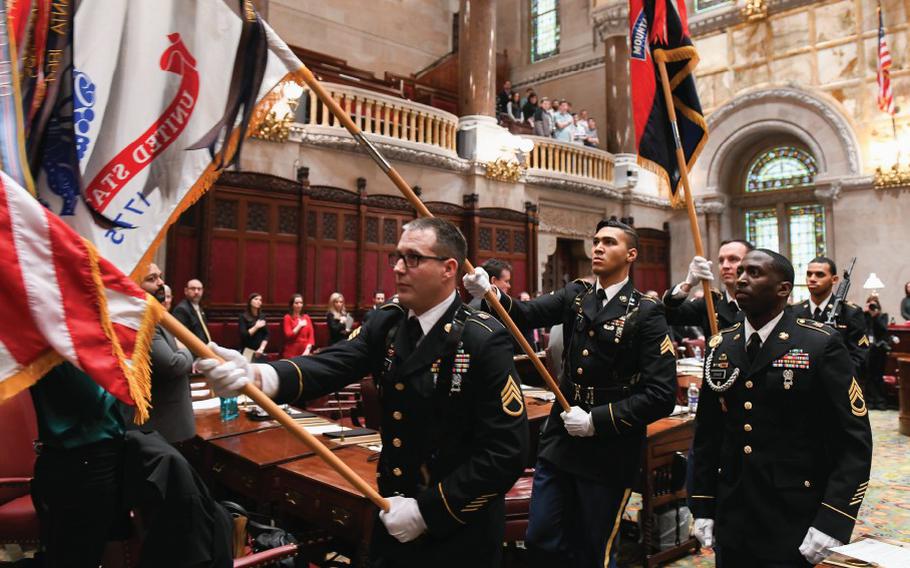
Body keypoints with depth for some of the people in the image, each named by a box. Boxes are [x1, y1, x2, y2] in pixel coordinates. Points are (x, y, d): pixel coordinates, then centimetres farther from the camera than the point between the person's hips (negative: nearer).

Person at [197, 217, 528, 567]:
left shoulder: (484, 341, -18)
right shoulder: (387, 323, 1)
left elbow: (507, 451, -20)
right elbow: (331, 366, -15)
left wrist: (427, 512, -18)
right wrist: (257, 376, -34)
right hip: (395, 514, 5)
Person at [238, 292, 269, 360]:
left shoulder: (262, 316, 12)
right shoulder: (243, 317, -1)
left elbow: (266, 334, 6)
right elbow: (243, 335, -10)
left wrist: (261, 348, -6)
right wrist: (256, 327, -13)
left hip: (260, 352, 4)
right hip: (247, 352, -4)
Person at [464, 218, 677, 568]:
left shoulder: (646, 313, -9)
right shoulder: (576, 296, 5)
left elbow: (661, 395, -15)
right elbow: (528, 314, -11)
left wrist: (597, 420, -18)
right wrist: (489, 294, -30)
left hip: (609, 452, -4)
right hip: (559, 441, 5)